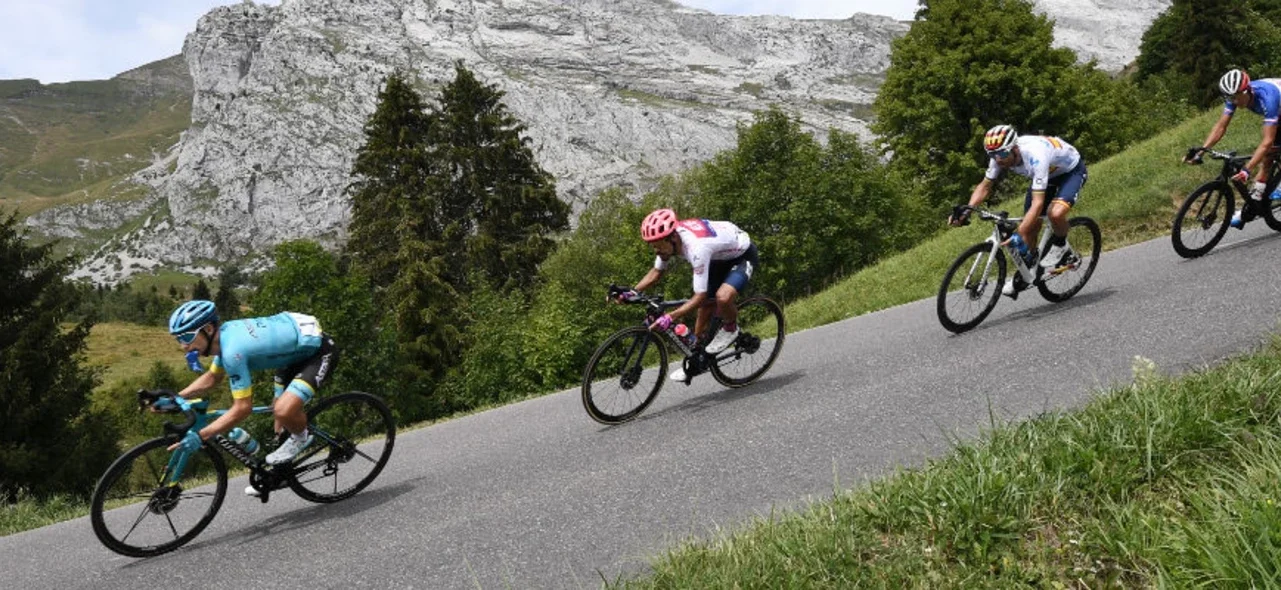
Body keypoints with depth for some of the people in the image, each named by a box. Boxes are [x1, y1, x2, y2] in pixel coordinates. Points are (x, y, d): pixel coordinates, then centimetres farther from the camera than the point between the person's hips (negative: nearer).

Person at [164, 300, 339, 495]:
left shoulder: (232, 350, -29)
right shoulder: (225, 334, -1)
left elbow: (242, 408, -26)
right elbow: (212, 378, 17)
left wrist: (199, 436, -24)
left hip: (320, 351, -10)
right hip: (298, 348, 10)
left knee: (283, 412, -26)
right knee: (279, 409, 19)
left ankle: (302, 437, 8)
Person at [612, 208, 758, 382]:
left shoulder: (696, 248, -40)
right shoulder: (668, 239, -16)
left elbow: (700, 296, -38)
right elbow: (657, 271, 1)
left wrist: (670, 317, -45)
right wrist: (632, 292, -12)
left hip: (743, 255, -8)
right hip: (720, 256, 8)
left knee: (723, 297, -32)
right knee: (705, 306, 6)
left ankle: (730, 329, 0)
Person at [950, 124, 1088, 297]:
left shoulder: (1035, 156, -42)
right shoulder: (1001, 156, -23)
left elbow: (1038, 202, -44)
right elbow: (985, 186, -10)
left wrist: (1019, 234, -52)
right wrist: (967, 210, -28)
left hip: (1072, 170, -6)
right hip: (1049, 173, 6)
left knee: (1056, 213, -33)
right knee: (1030, 226, -2)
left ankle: (1061, 247, -2)